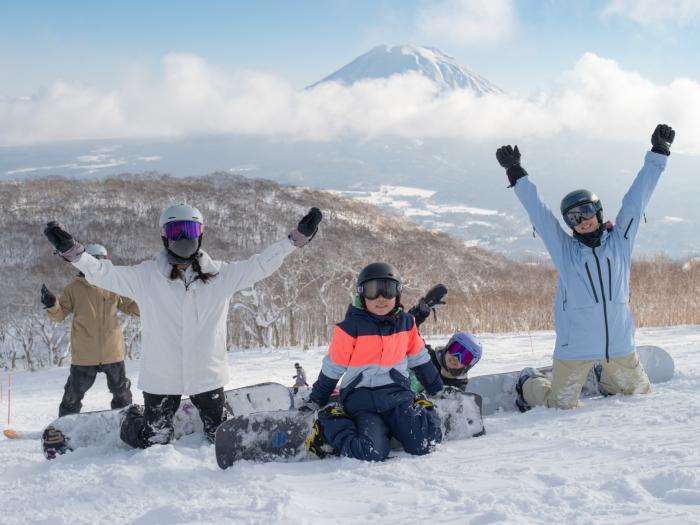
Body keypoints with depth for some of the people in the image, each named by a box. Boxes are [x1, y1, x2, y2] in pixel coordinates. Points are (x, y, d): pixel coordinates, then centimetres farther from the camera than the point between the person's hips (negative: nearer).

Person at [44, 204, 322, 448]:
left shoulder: (221, 275, 0)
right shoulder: (145, 276, -5)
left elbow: (261, 264, 1)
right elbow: (104, 273, -10)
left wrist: (297, 238, -5)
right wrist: (73, 251, -26)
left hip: (208, 376, 2)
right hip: (161, 378, -2)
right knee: (153, 442, 10)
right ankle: (132, 420, 43)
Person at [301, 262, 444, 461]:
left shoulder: (406, 323, 7)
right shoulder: (351, 327, -6)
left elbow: (419, 358, 22)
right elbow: (332, 367, 3)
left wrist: (438, 390, 28)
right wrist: (316, 400, 9)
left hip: (398, 394, 4)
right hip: (362, 399, -3)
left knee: (423, 445, -17)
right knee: (373, 452, -26)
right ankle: (331, 428, 0)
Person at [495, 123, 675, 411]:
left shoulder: (620, 239, 5)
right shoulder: (564, 248, 0)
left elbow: (637, 196, 5)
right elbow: (538, 211, -1)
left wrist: (658, 153, 6)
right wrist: (516, 174, -4)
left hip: (619, 343, 3)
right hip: (575, 347, -3)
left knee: (640, 391, 20)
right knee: (561, 405, 5)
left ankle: (605, 375, 49)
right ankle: (529, 384, 36)